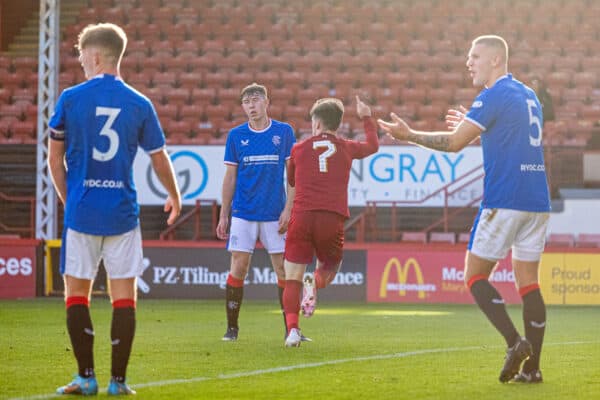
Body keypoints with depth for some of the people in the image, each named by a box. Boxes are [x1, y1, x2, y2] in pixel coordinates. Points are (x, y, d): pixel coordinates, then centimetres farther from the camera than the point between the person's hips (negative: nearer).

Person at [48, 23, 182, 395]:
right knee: (124, 296, 5)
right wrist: (175, 197, 27)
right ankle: (118, 380, 4)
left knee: (77, 293, 7)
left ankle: (86, 377, 4)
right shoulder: (139, 104, 1)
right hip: (123, 211, 1)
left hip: (82, 211, -1)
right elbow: (160, 160, 8)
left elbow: (55, 159, 2)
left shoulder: (71, 98, -3)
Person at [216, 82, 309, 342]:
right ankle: (232, 328, 6)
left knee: (283, 270, -2)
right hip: (243, 214, 1)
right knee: (238, 269, -2)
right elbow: (230, 177, 9)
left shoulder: (284, 132, 2)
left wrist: (288, 209, -6)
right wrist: (223, 216, 6)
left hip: (275, 214, -1)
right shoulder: (236, 135, 5)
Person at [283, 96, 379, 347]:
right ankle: (315, 284, -15)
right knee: (329, 268, 23)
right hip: (332, 219, 1)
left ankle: (292, 329, -20)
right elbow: (373, 145, 35)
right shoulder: (346, 148, 13)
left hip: (302, 216, -1)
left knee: (292, 280, 3)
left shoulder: (299, 149, 12)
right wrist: (366, 118, 50)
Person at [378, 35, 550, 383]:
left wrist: (409, 135, -3)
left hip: (504, 201, -8)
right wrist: (477, 128, 34)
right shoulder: (529, 96, 17)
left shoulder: (494, 96, -9)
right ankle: (532, 366, 1)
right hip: (537, 201, 8)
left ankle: (515, 342, -14)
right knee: (529, 283, 6)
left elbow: (454, 143, -11)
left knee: (475, 276, 1)